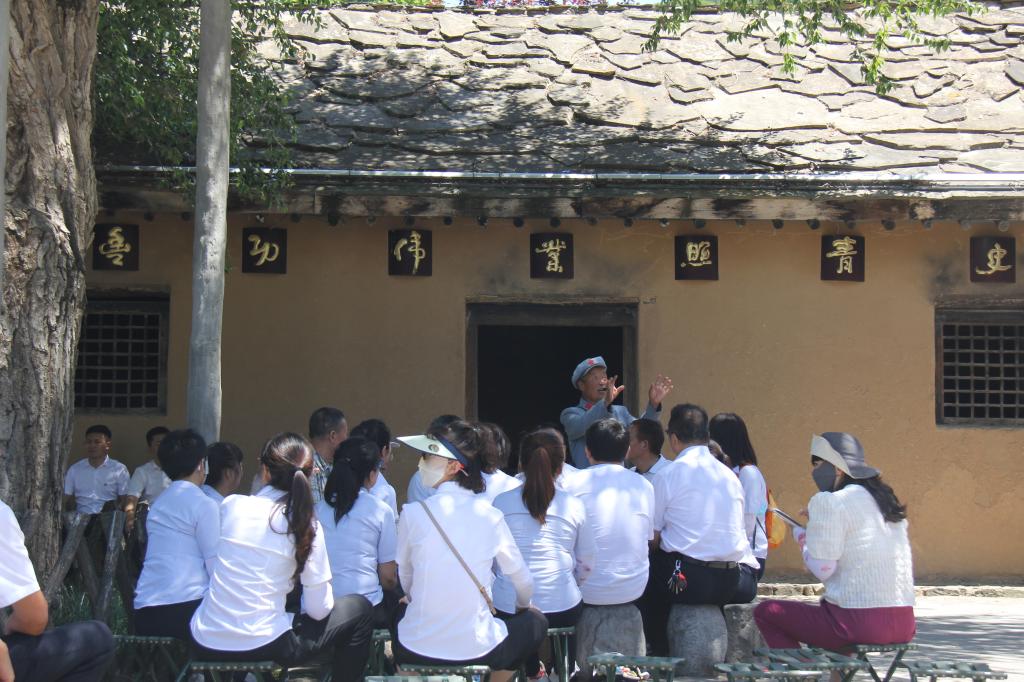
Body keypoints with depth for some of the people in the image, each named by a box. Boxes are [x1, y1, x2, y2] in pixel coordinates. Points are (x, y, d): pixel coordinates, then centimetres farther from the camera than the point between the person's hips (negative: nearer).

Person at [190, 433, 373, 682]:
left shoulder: (230, 505, -1)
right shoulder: (304, 525, -9)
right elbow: (318, 610, -7)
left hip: (205, 645, 5)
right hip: (262, 647, -4)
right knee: (358, 609, 14)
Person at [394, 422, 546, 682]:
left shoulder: (413, 513, -10)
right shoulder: (491, 515, -6)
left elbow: (405, 580, 3)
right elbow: (522, 581, 5)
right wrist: (522, 607, 29)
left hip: (416, 650, 1)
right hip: (476, 650, -1)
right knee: (536, 621, 29)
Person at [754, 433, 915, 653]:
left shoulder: (829, 503, -8)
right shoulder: (884, 501, 15)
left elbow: (822, 569, -12)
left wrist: (801, 536, 8)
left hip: (859, 623, -8)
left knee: (765, 611, 6)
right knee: (819, 609, 35)